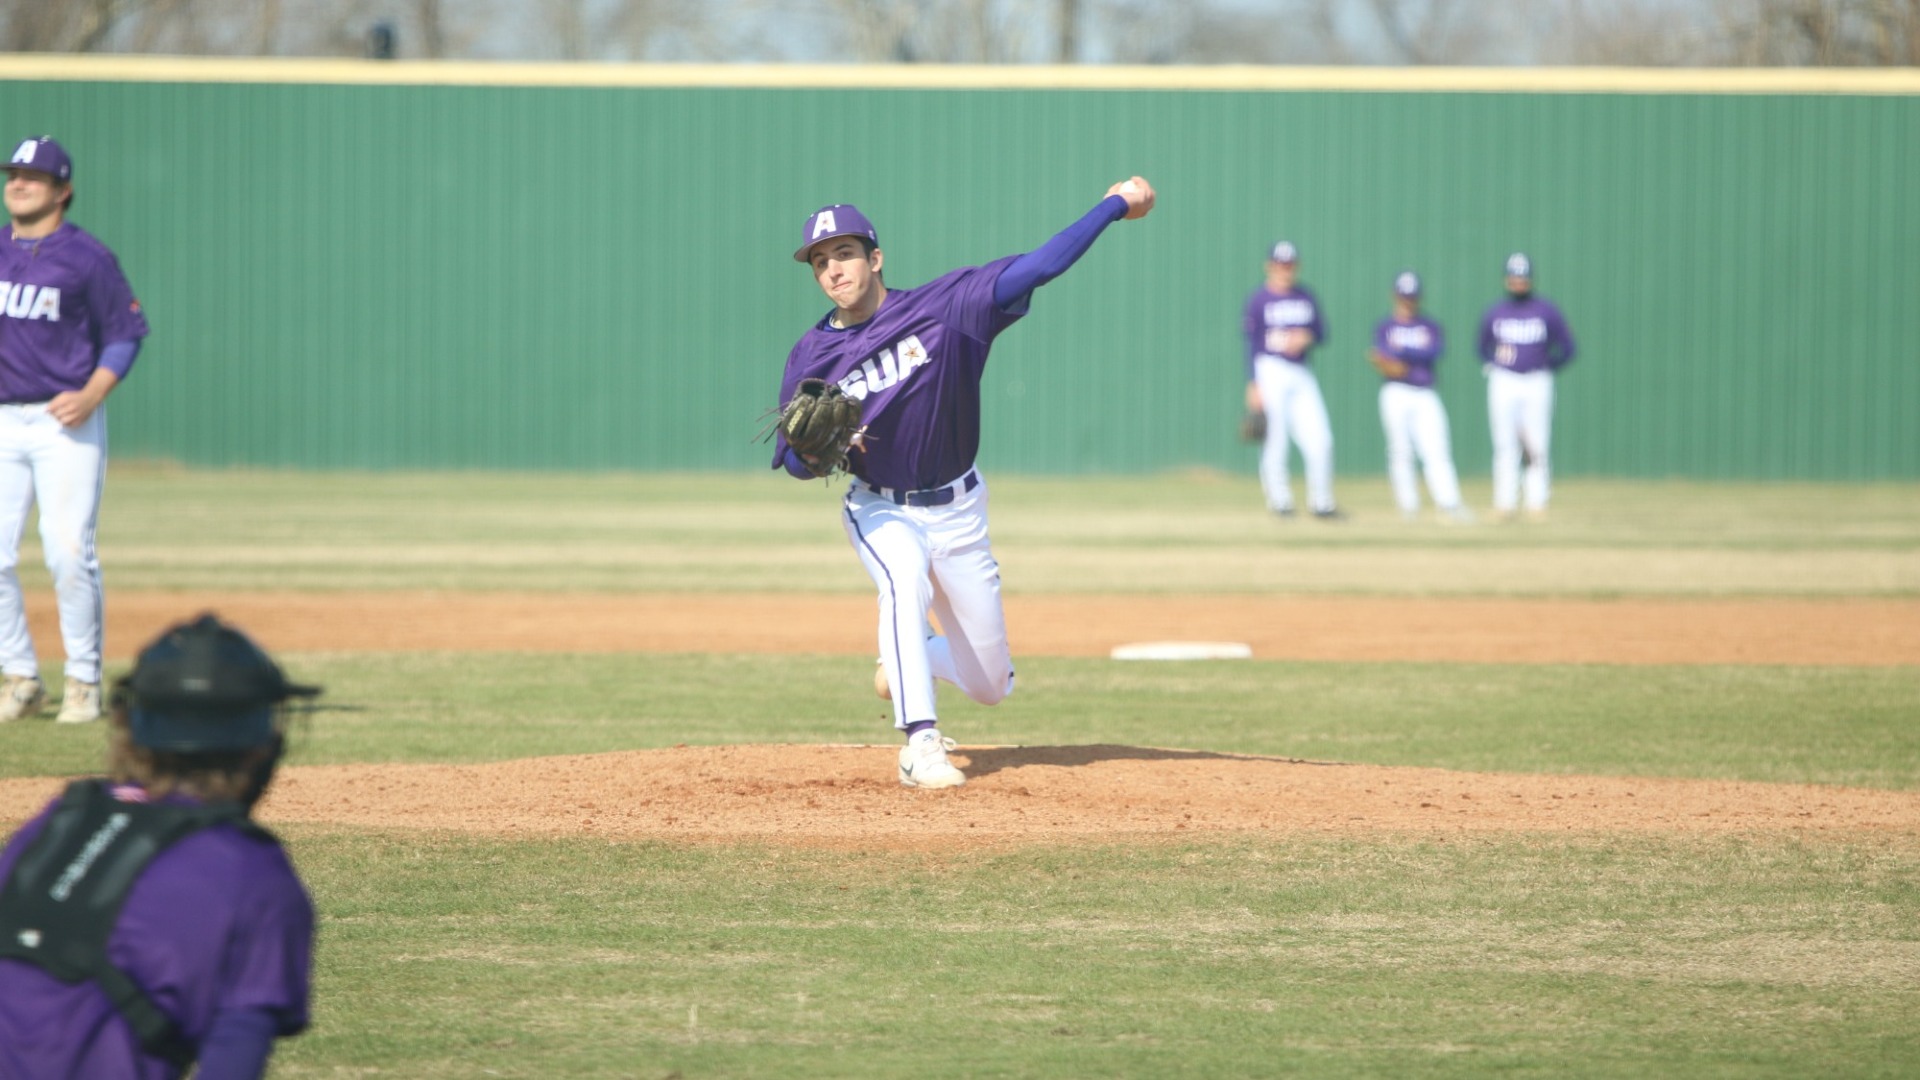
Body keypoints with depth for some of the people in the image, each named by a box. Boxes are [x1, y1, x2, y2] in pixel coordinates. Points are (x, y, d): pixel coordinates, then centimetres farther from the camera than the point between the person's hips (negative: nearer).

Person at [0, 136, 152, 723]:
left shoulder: (86, 256, -3)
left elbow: (126, 333, -1)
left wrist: (91, 395, -14)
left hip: (67, 421, -5)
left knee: (68, 550, -10)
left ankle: (83, 682, 2)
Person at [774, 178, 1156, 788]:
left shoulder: (941, 307, -12)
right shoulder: (812, 355, -7)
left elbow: (1037, 268, -16)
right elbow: (791, 460, -3)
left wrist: (1115, 206, -22)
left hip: (958, 511, 1)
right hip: (880, 511, -1)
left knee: (990, 686, 4)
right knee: (905, 577, -37)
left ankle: (910, 656, 39)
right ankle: (921, 747, -35)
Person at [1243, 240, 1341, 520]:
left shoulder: (1306, 297, 12)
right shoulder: (1259, 300, -2)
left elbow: (1321, 333, 15)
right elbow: (1251, 343, -4)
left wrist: (1307, 337, -9)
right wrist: (1253, 385, -11)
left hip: (1301, 373, 4)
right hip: (1270, 369, -4)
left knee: (1320, 440, -1)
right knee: (1275, 439, -5)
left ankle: (1321, 503, 9)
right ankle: (1279, 499, 5)